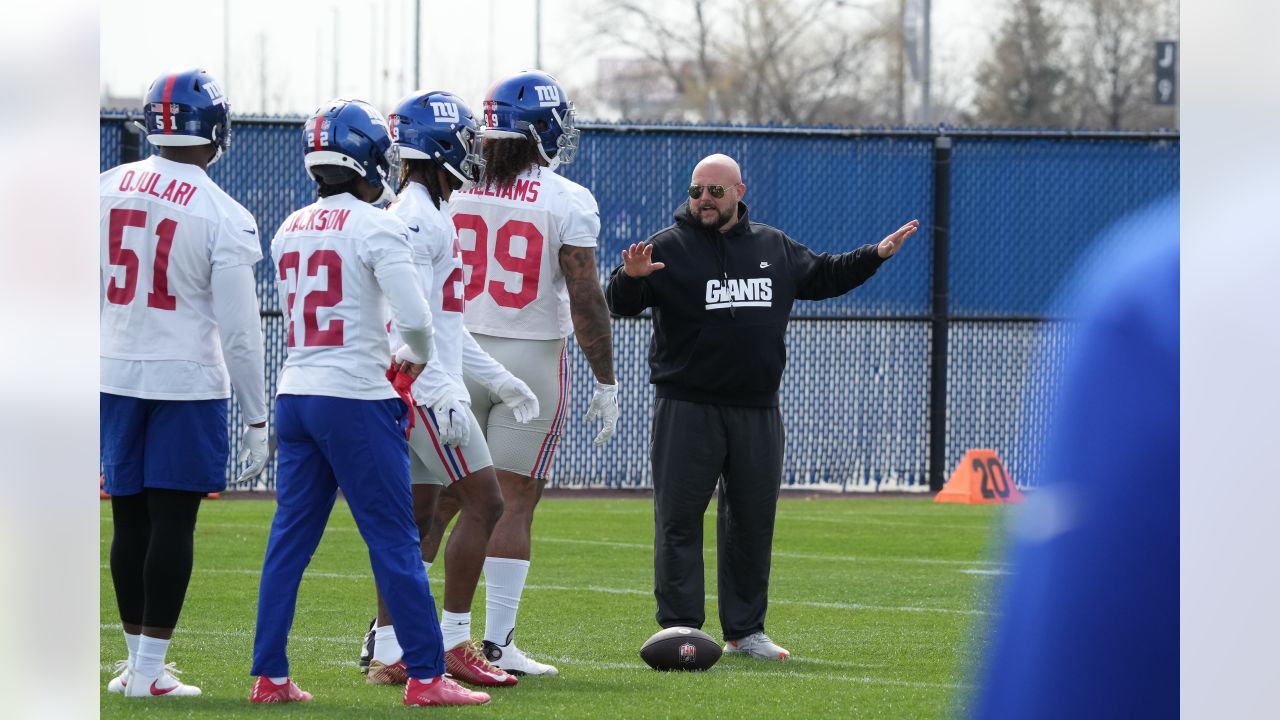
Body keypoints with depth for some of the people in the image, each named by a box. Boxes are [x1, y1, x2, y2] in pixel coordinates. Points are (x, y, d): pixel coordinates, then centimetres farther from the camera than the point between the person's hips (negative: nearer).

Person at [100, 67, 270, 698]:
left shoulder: (106, 190, 1)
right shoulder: (223, 217, -12)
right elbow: (239, 330, -10)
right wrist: (257, 417, -2)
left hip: (117, 375, 4)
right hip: (188, 380, -4)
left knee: (130, 521, 11)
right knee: (172, 523, -1)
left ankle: (138, 658, 19)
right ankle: (149, 669, -2)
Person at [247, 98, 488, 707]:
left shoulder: (290, 230, 11)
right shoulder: (376, 227, -11)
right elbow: (415, 317, -17)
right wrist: (415, 356, 5)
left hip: (295, 396, 7)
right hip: (355, 399, -7)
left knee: (290, 537, 10)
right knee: (395, 541, -1)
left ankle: (268, 675, 11)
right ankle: (426, 675, 2)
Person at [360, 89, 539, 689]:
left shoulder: (429, 215, 18)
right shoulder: (415, 218, -15)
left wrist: (500, 381, 25)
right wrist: (444, 396, -26)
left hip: (427, 387, 10)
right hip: (425, 387, -10)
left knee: (417, 515, 9)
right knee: (483, 500, -8)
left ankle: (387, 653, 9)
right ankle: (453, 643, -6)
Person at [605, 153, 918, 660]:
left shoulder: (774, 248, 11)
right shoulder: (669, 248, -4)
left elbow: (821, 276, 27)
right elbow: (620, 305, -11)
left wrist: (875, 256, 19)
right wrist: (631, 278, -33)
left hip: (757, 412, 4)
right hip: (687, 406, -4)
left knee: (752, 520, 9)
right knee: (679, 519, -5)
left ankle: (745, 629, 17)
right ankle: (679, 627, -1)